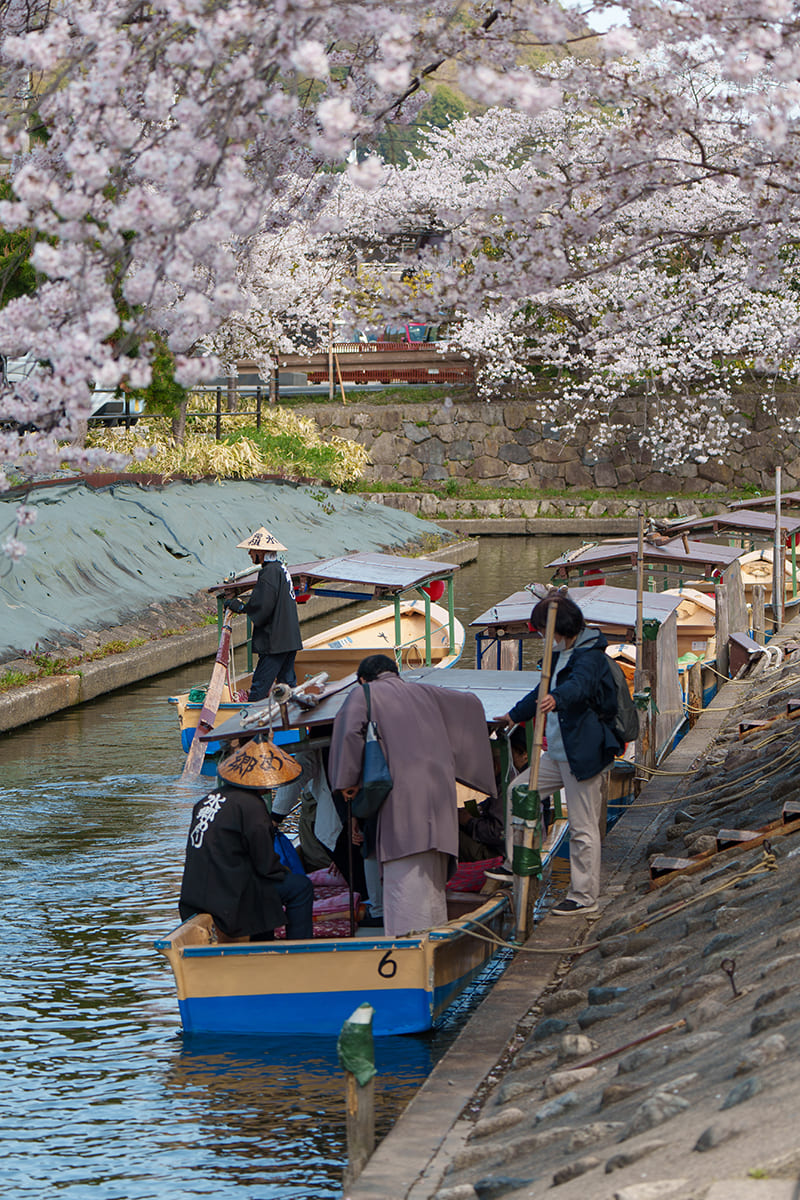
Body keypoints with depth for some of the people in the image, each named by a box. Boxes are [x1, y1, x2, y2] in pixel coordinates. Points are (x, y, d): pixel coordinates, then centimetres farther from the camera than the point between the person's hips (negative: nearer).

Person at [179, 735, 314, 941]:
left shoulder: (210, 798, 11)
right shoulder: (251, 806, -16)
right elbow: (267, 866, -13)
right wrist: (286, 874, 9)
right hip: (226, 899, -9)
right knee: (301, 887, 3)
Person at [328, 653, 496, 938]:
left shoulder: (365, 694, 7)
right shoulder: (422, 692, 22)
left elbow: (351, 730, -11)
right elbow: (471, 703, 30)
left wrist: (347, 781, -5)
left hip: (404, 790, -6)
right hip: (440, 788, 6)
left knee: (404, 871, -10)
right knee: (432, 870, 13)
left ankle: (411, 934, -19)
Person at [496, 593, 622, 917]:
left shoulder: (590, 656, -15)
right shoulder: (561, 654, 16)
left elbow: (580, 684, -37)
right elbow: (544, 690, 33)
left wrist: (557, 698, -58)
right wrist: (515, 715, 46)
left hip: (583, 753, -10)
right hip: (558, 752, 10)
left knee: (582, 826, -4)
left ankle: (585, 897, 3)